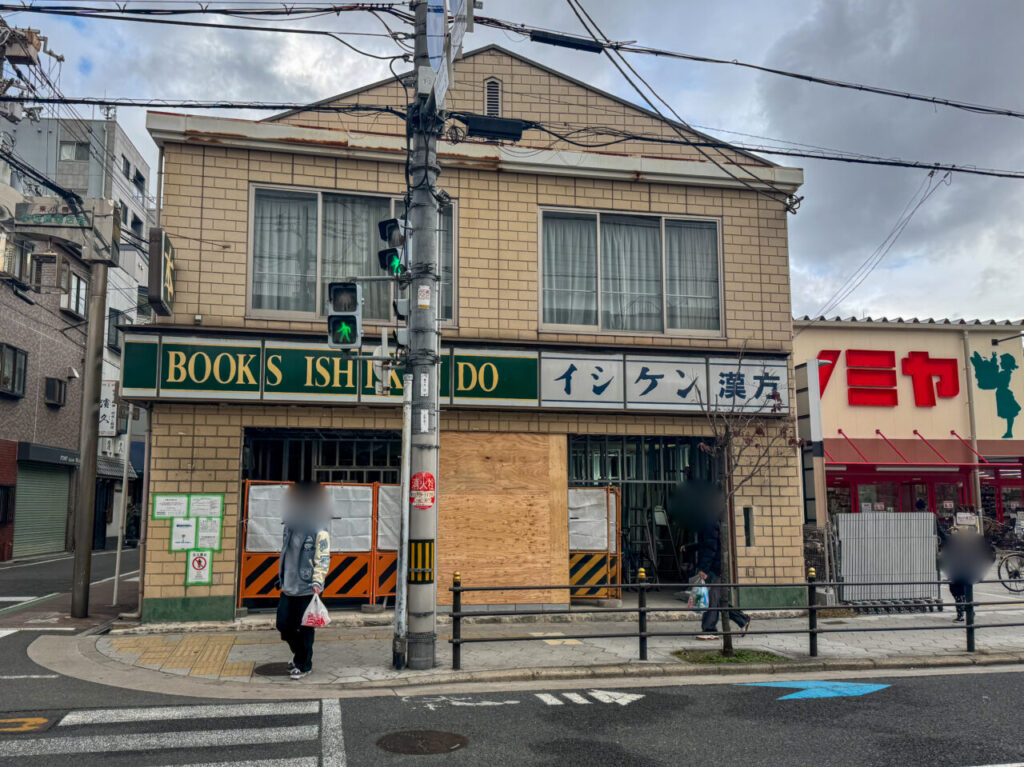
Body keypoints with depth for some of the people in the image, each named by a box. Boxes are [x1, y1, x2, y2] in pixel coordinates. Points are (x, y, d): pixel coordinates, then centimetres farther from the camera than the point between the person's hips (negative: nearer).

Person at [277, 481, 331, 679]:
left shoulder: (319, 532, -11)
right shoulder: (290, 527, 10)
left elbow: (323, 560, -13)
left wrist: (317, 582, -20)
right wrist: (282, 578, 20)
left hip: (307, 589, -7)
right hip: (288, 588, 7)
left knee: (305, 628, 2)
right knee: (283, 624, 10)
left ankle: (303, 664, 17)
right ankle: (299, 652, 34)